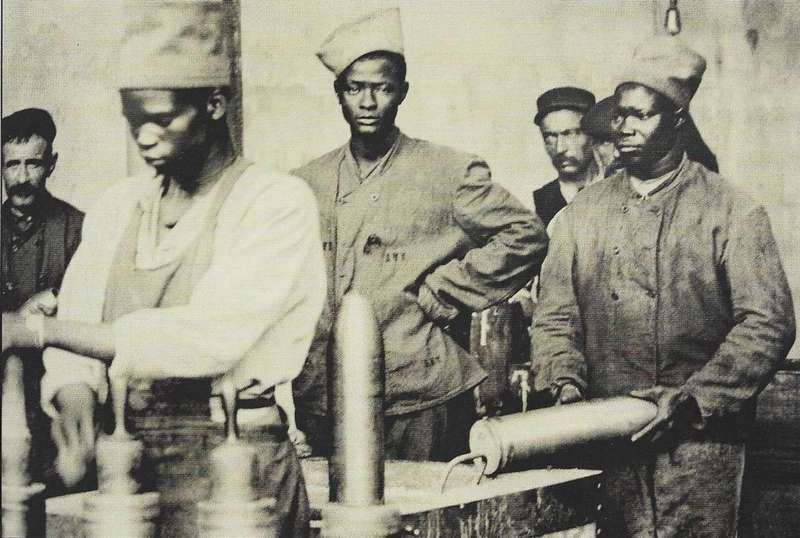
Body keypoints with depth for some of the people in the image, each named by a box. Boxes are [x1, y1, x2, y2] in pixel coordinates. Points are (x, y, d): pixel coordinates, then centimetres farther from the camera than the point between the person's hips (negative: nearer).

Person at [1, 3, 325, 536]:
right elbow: (78, 323, 7)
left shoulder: (279, 203, -9)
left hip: (231, 463, -5)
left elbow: (209, 338, -21)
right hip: (126, 457, 5)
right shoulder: (119, 205, 11)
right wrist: (74, 390, -18)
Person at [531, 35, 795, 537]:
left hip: (699, 442, -2)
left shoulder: (733, 212, 0)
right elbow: (556, 317, 11)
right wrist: (565, 380, -8)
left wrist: (694, 397, -16)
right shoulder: (583, 213, 11)